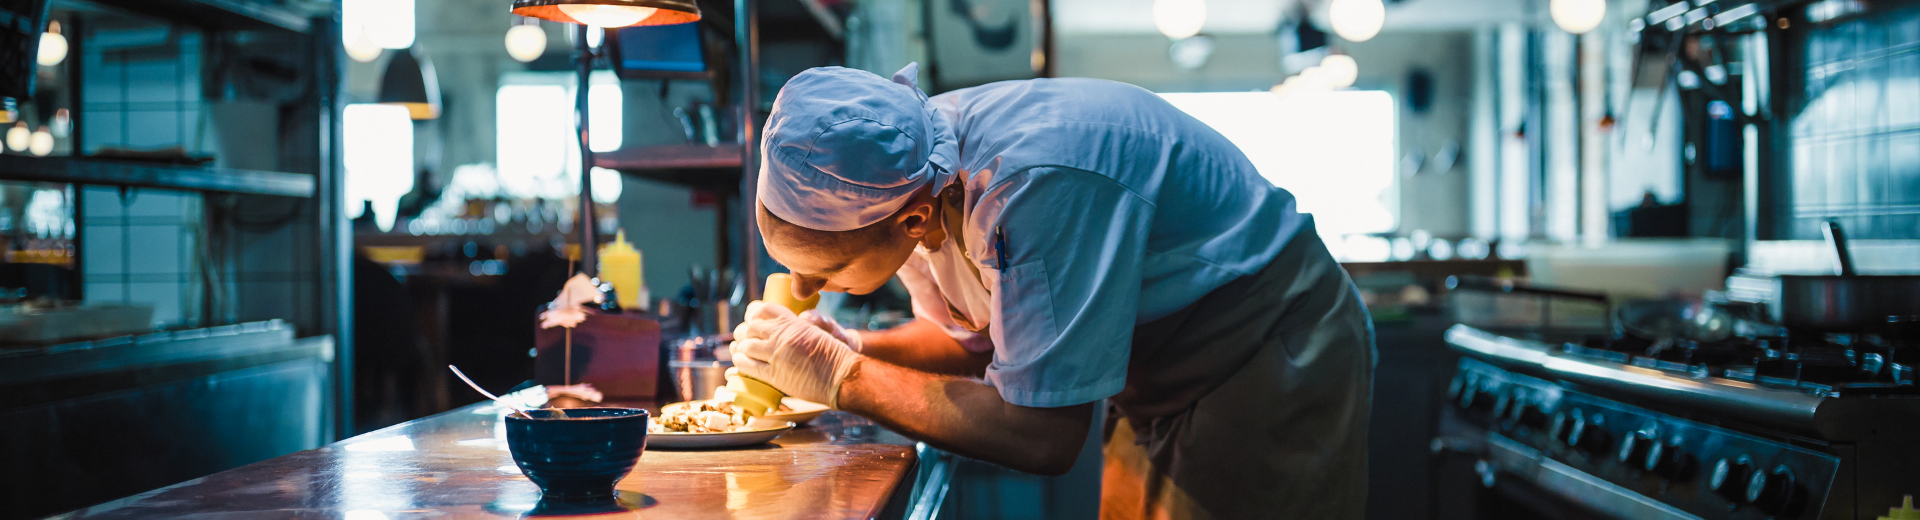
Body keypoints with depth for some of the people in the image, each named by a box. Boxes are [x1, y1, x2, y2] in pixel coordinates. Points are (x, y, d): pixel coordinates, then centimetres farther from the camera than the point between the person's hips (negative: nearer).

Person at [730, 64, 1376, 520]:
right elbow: (972, 336, 7)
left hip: (1271, 366, -8)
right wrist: (853, 345, -12)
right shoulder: (897, 173, -10)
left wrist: (842, 379, -29)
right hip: (1159, 383, 8)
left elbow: (1045, 439, -35)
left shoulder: (1038, 186, -38)